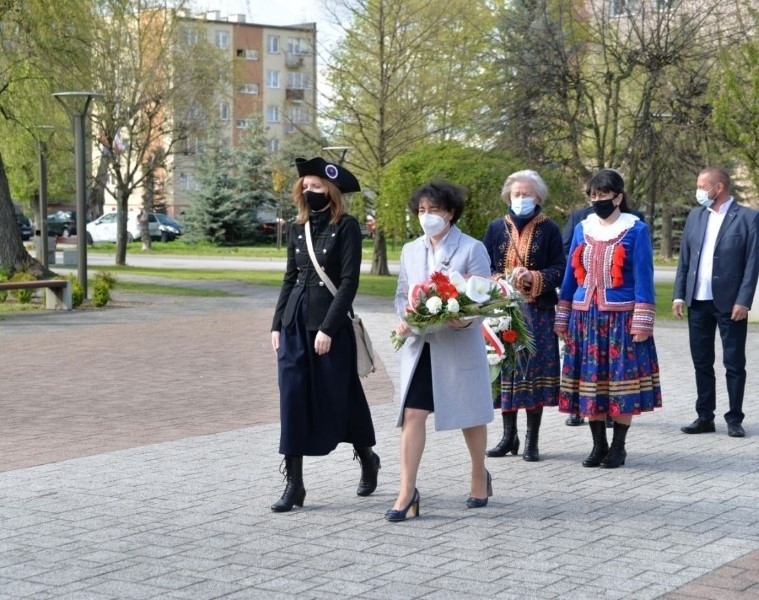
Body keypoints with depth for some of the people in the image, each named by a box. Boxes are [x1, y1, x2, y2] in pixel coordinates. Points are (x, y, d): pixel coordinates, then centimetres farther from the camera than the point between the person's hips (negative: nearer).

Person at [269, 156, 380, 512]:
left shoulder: (346, 226, -7)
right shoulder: (299, 227, 10)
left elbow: (349, 281, -12)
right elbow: (290, 278, 14)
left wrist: (327, 329, -17)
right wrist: (277, 324, 8)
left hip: (330, 324, -5)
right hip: (295, 322, 5)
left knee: (338, 398, 5)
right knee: (293, 400, 0)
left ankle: (367, 457, 33)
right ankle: (294, 484, 4)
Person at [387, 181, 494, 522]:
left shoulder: (472, 249, -5)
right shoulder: (410, 251, 10)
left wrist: (466, 319, -28)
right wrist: (403, 319, -6)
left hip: (460, 345, -3)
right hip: (418, 345, 4)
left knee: (469, 415, 12)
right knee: (412, 415, -6)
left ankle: (480, 477, 33)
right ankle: (407, 492, -5)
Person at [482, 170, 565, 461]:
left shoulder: (549, 229, 4)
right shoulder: (497, 227, 10)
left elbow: (560, 270, 0)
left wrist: (533, 278, -17)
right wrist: (501, 280, -11)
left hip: (537, 312, -2)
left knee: (534, 371, -4)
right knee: (505, 370, 2)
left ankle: (532, 440, 3)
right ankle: (509, 436, 12)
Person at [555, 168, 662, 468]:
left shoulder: (636, 230, -2)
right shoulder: (582, 229, 11)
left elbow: (643, 278, -6)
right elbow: (571, 275, 14)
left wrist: (642, 322, -12)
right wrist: (562, 317, 11)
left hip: (621, 317, -4)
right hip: (585, 317, 4)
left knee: (622, 382, -2)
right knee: (589, 381, 5)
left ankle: (618, 447, 9)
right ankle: (599, 445, 16)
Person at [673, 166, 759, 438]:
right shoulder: (695, 216, 9)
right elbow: (684, 259, 11)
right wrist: (679, 295, 3)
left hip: (730, 303, -5)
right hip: (698, 302, 5)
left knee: (734, 363, 3)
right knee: (702, 362, 9)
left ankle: (735, 419, 11)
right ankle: (705, 417, 18)